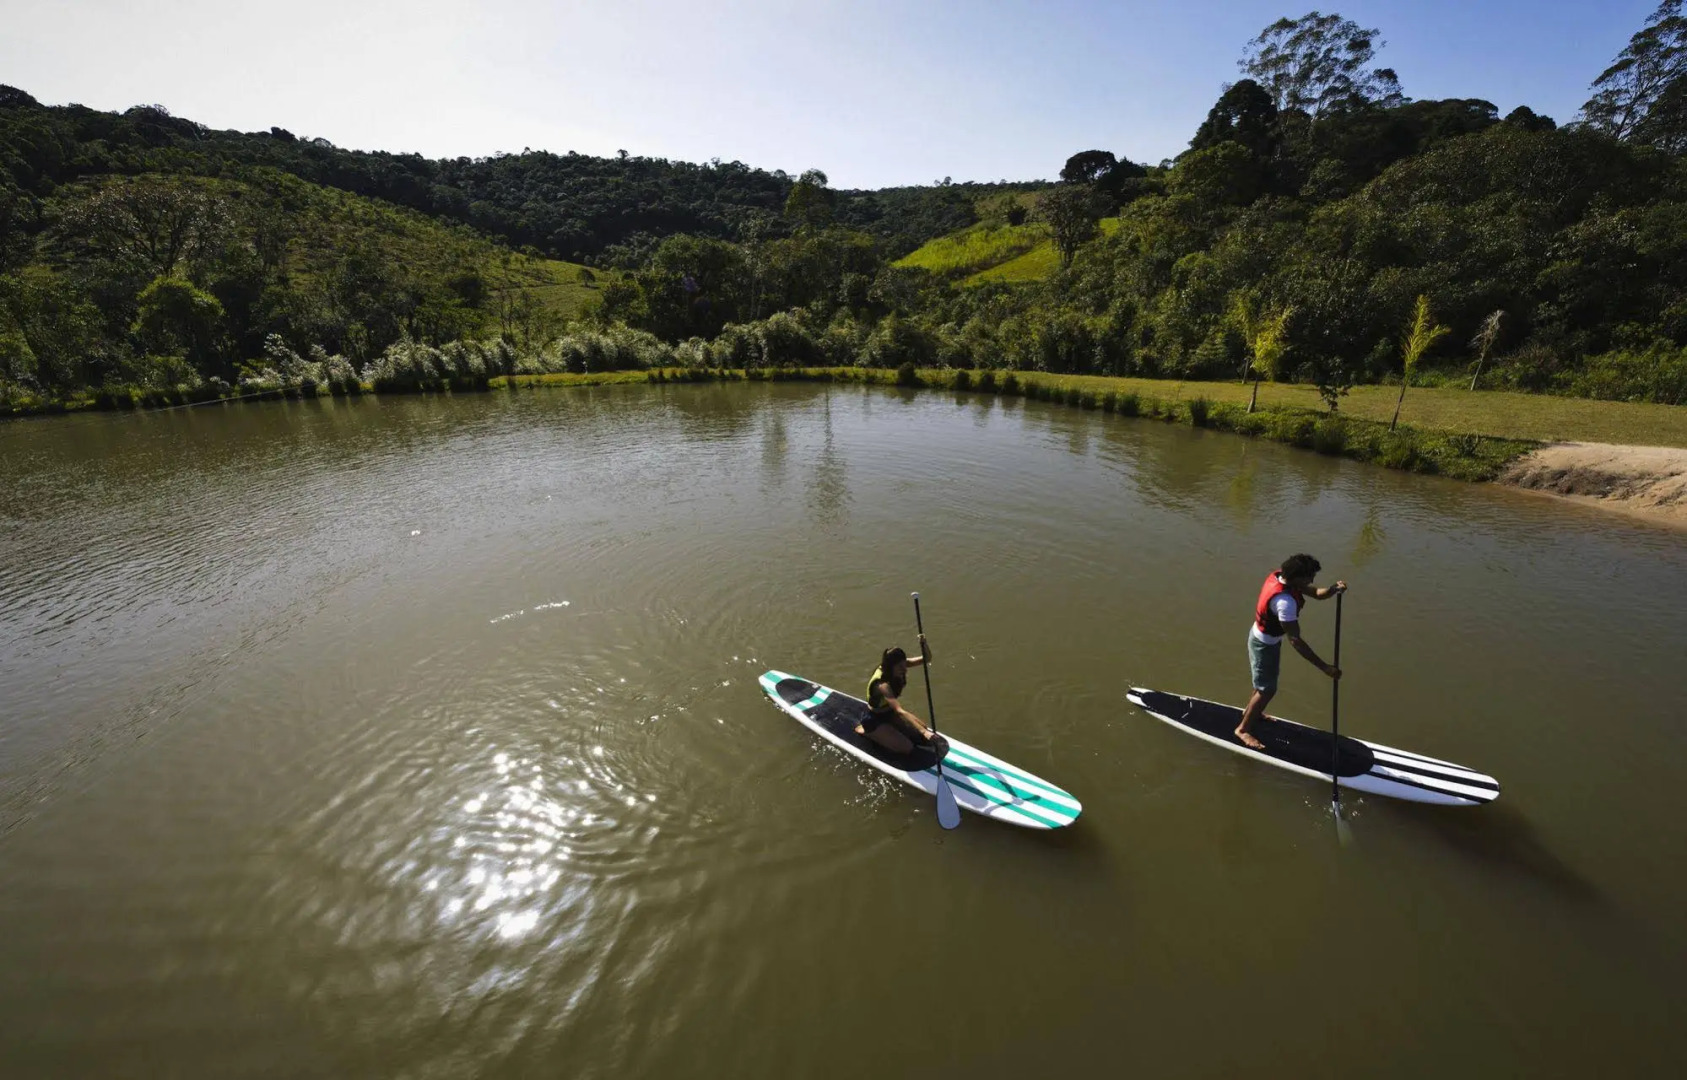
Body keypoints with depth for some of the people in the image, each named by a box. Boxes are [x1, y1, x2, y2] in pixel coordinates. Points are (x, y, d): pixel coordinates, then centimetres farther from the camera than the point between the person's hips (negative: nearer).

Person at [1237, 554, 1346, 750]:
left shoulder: (1281, 575, -13)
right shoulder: (1285, 601, -38)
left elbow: (1317, 593, -4)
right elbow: (1295, 640, -36)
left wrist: (1334, 588, -27)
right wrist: (1325, 668, -34)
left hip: (1263, 636, 9)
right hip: (1264, 644, -9)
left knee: (1266, 682, 28)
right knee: (1267, 690, 6)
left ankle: (1251, 711, 50)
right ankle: (1242, 729, 22)